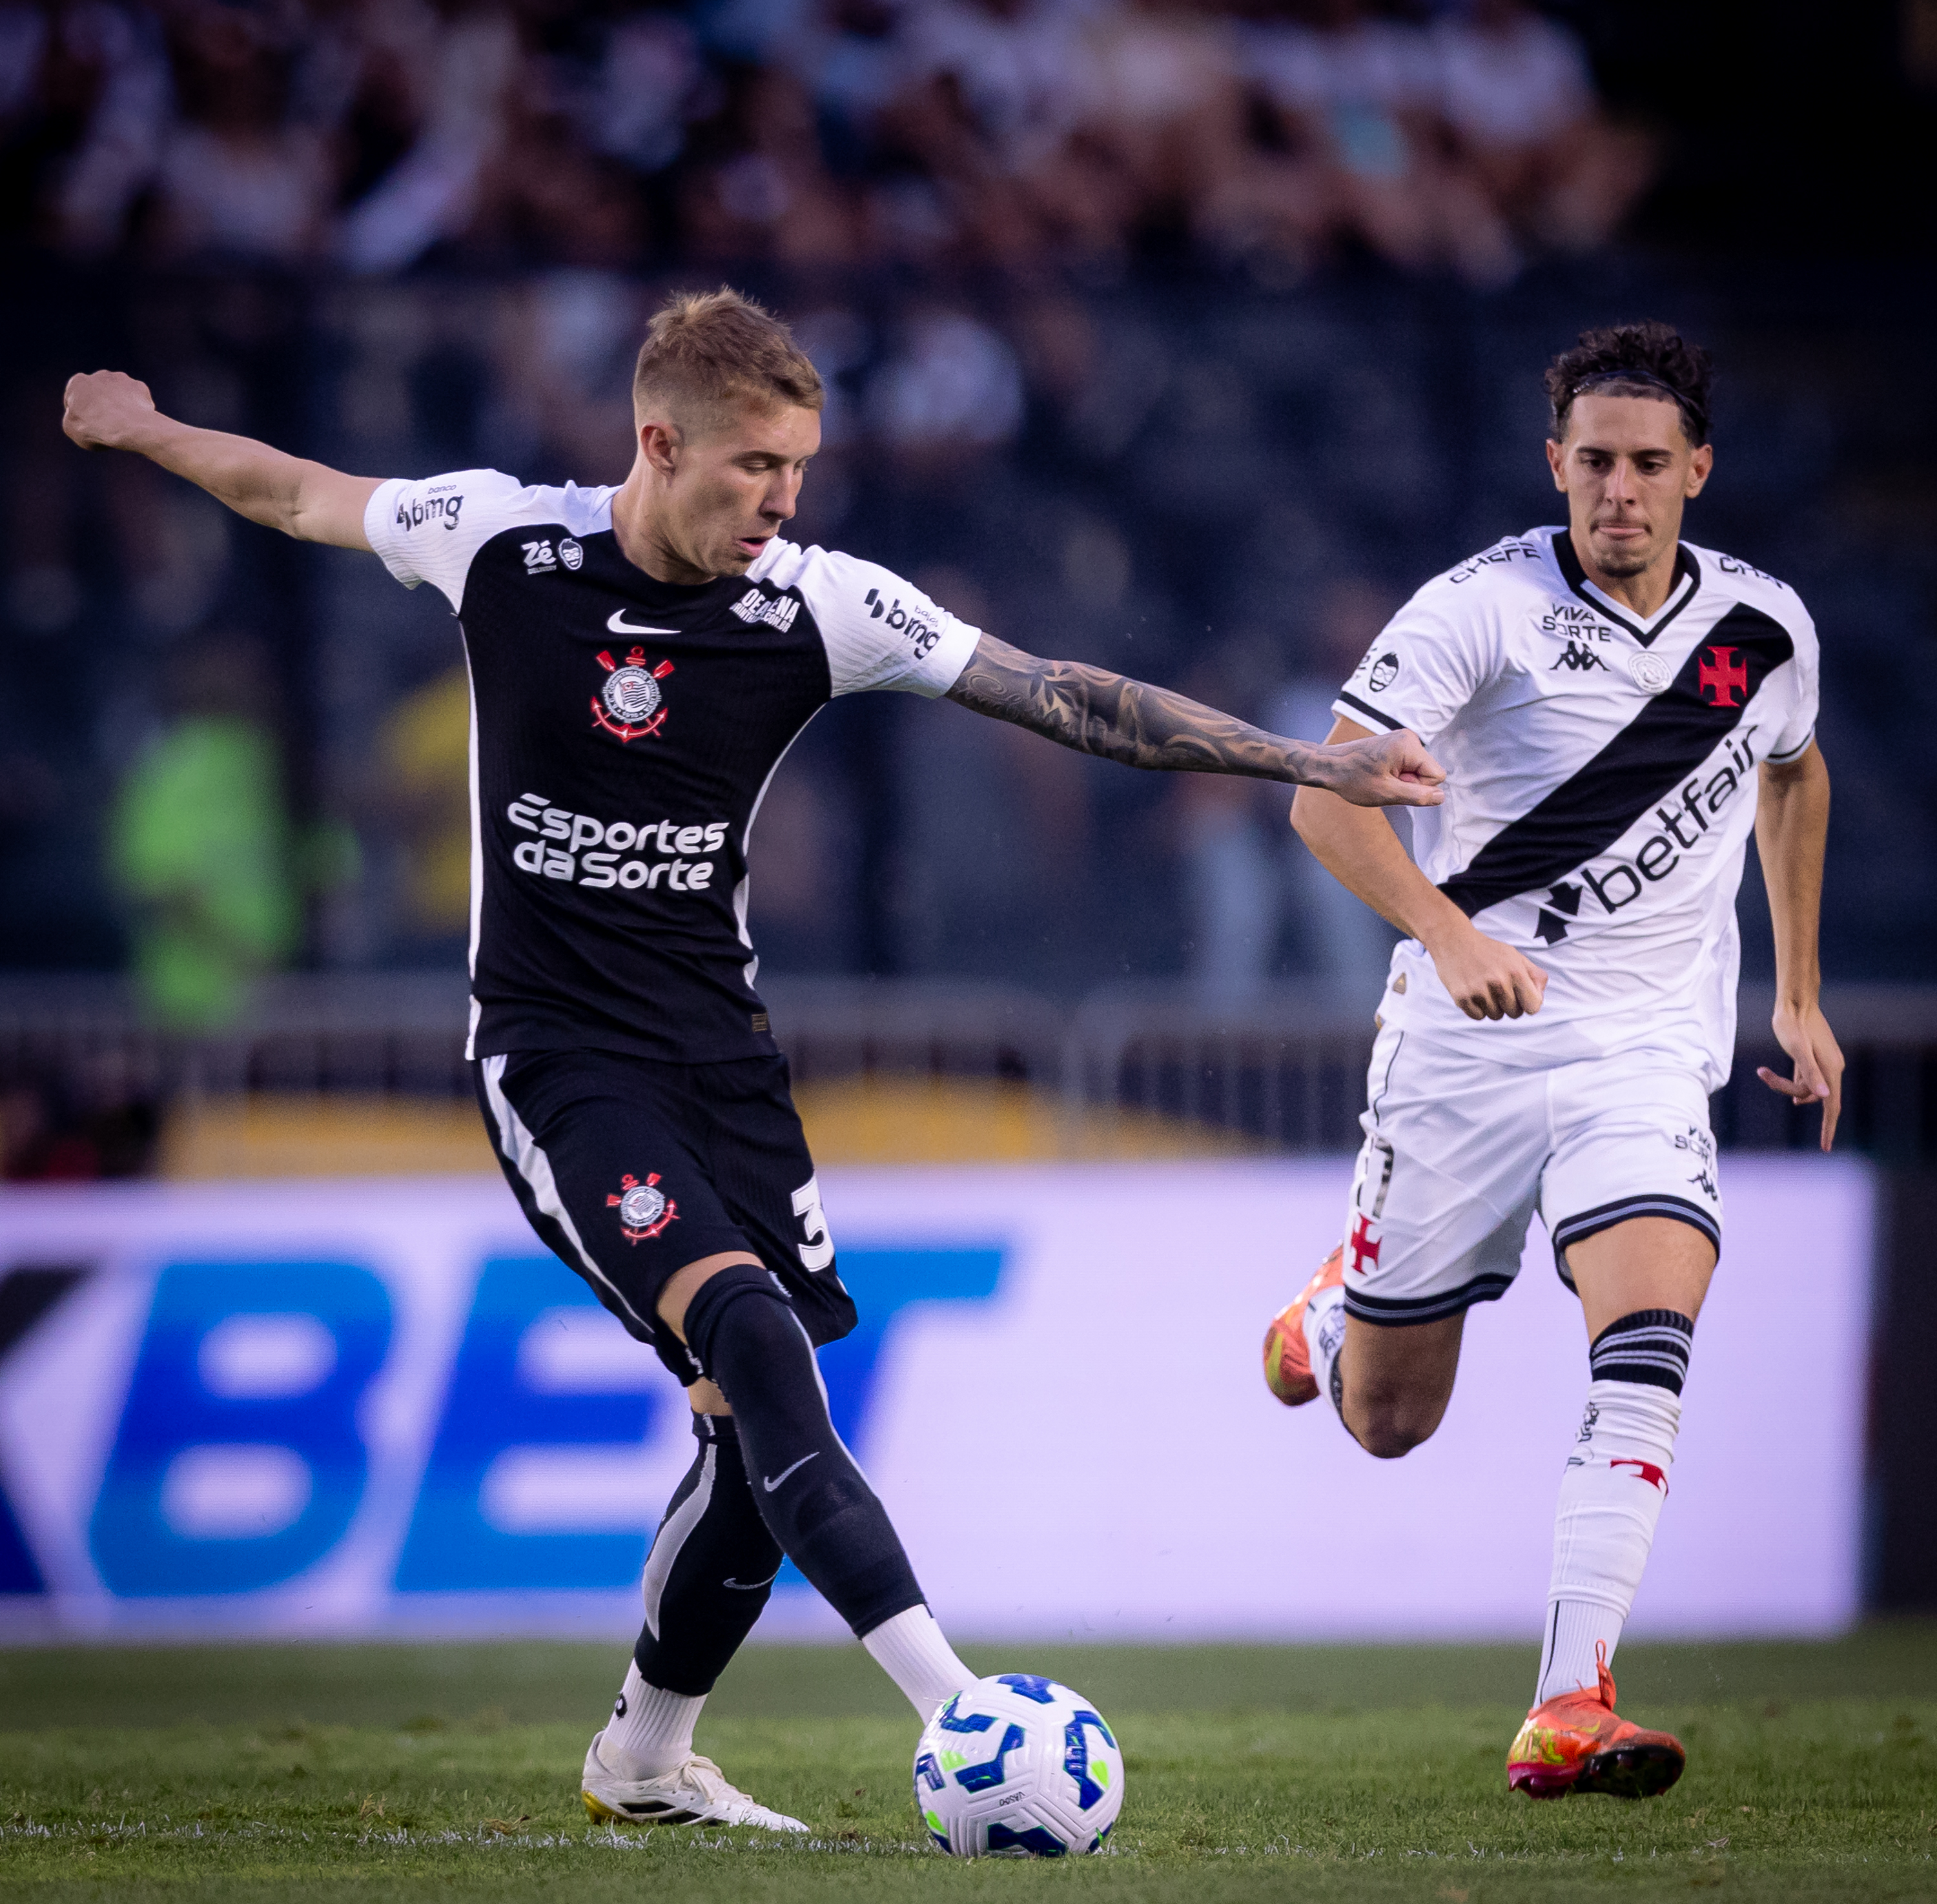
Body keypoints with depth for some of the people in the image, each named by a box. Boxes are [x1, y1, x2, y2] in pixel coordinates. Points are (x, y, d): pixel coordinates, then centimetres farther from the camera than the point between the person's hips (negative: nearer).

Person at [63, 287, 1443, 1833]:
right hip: (554, 1052, -4)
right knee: (750, 1331, -24)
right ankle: (949, 1703, -34)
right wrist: (147, 430, 18)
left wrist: (1311, 764, -11)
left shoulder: (818, 606, -6)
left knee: (761, 1418, 1)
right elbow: (306, 497, 12)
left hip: (718, 1048, 4)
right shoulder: (500, 541, -9)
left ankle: (649, 1759, 24)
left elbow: (1070, 700, -7)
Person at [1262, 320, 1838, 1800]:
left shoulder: (1765, 627, 3)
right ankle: (1333, 1313, 47)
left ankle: (1569, 1715, -29)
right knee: (1386, 1421, 8)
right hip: (1463, 1049, -2)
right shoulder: (1486, 607, -12)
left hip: (1648, 1051, 2)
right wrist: (1447, 932, -36)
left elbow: (1794, 774, 26)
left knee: (1649, 1342, -25)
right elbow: (1328, 794, -20)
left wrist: (1801, 995, 25)